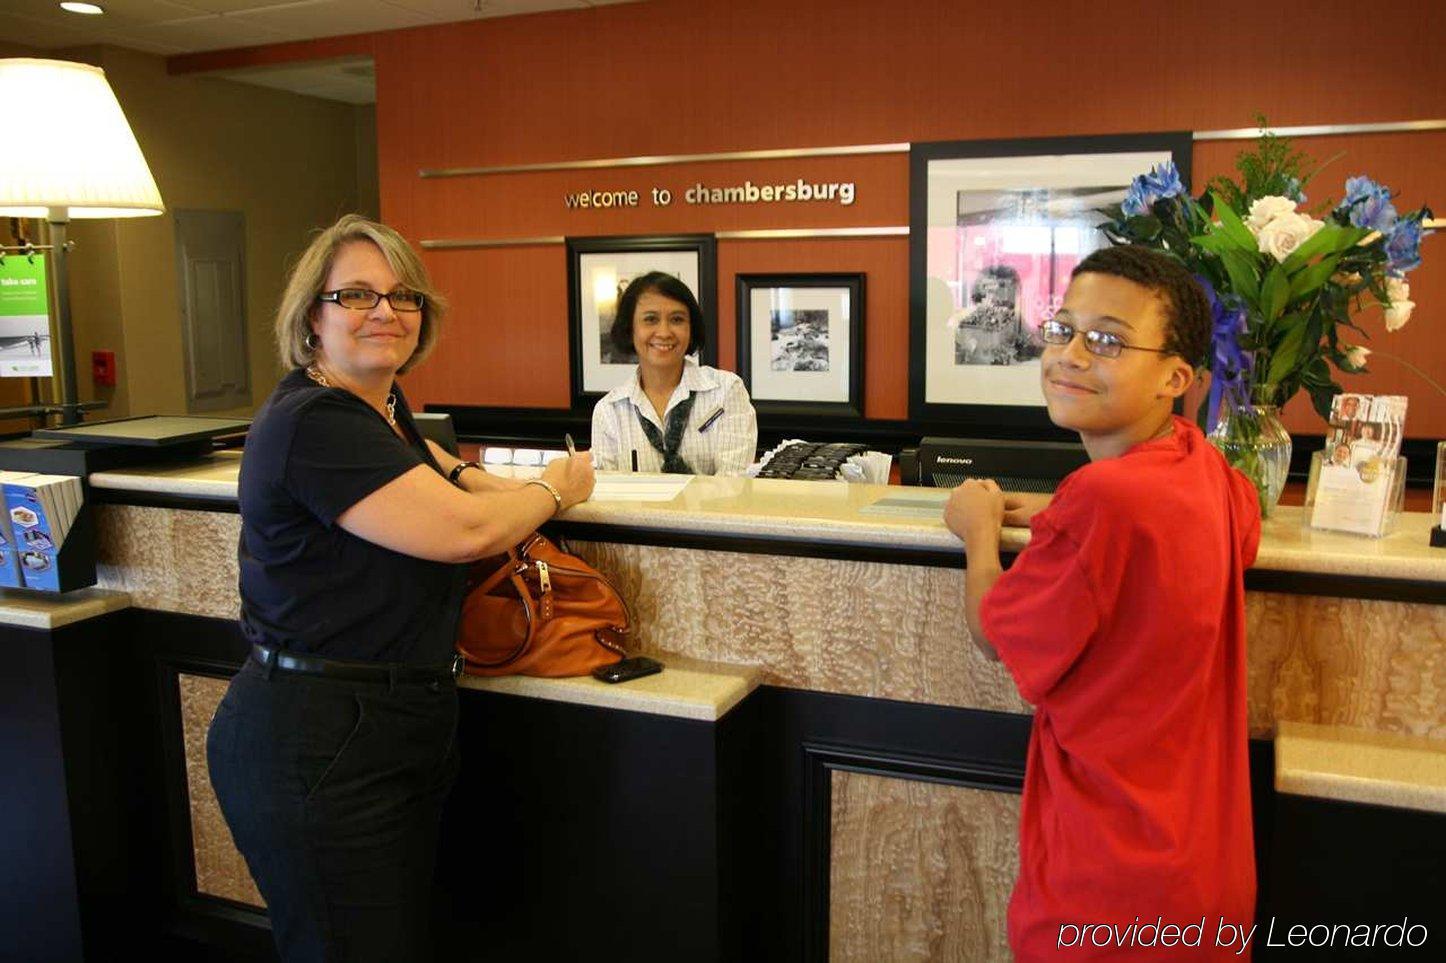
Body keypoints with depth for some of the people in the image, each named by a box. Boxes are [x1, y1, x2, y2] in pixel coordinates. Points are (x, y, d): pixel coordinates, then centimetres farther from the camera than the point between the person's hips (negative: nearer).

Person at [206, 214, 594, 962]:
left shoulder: (382, 404, 11)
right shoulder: (312, 422, -18)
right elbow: (462, 530, -25)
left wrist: (473, 478, 11)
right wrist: (554, 490, -4)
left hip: (406, 728, 9)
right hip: (317, 746, -9)